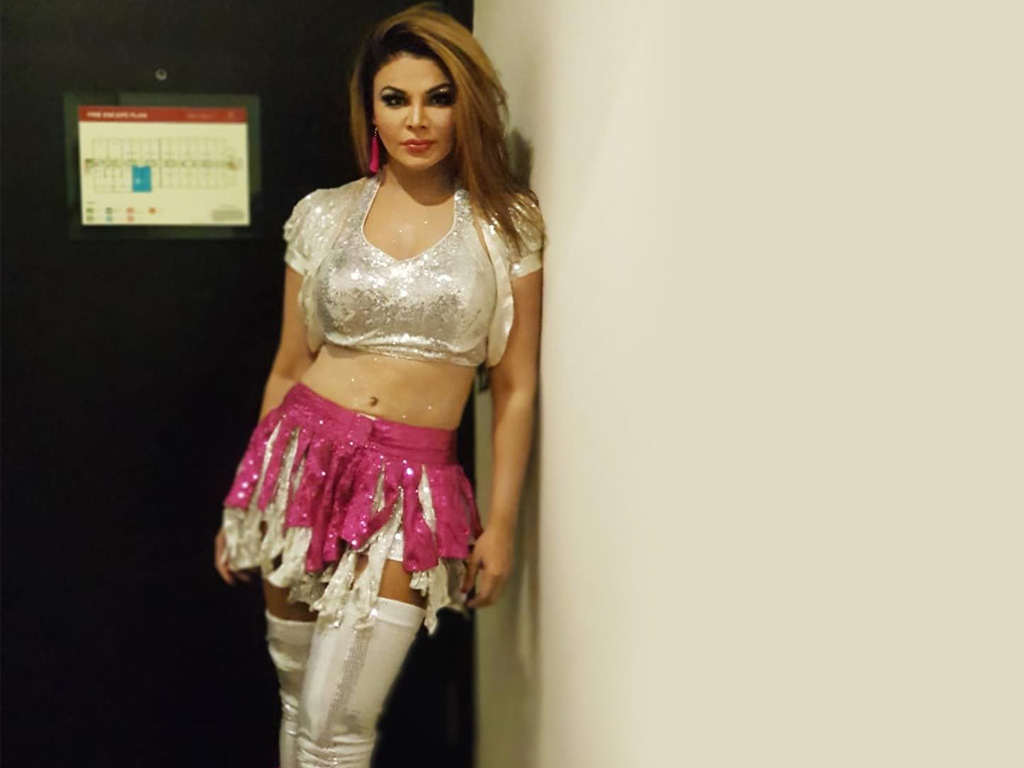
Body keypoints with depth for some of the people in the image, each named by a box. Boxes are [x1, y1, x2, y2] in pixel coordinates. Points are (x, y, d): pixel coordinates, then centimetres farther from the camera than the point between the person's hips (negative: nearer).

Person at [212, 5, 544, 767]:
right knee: (297, 703, 10)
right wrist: (245, 503, 14)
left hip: (412, 485, -2)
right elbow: (289, 367, 11)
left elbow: (516, 387, 1)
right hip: (305, 456, 2)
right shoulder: (323, 216, 5)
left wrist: (502, 522, 0)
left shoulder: (508, 222, 0)